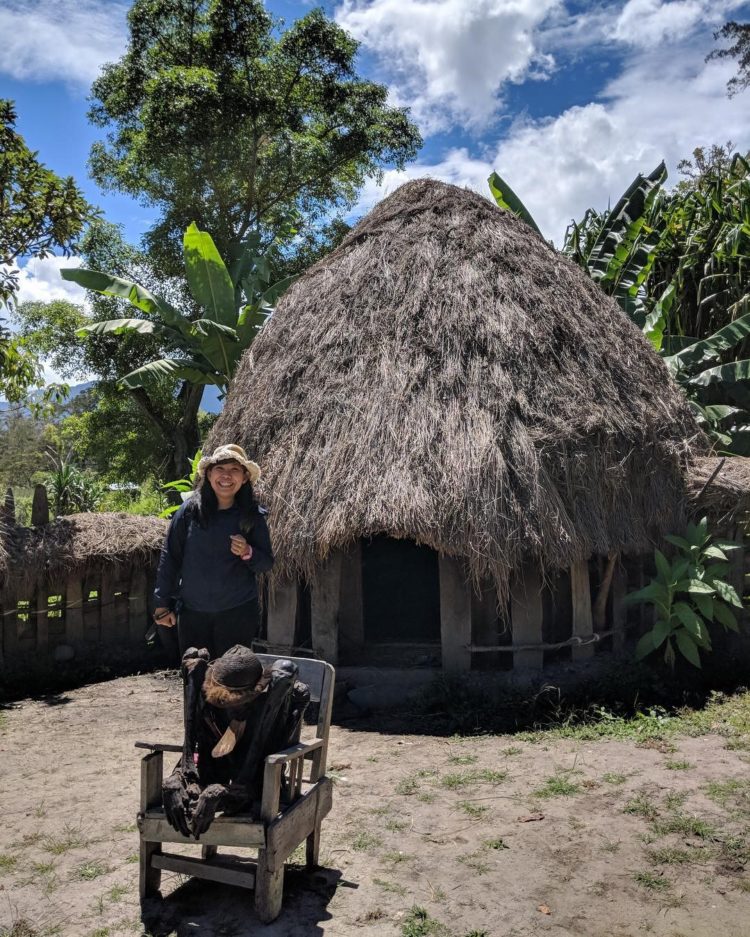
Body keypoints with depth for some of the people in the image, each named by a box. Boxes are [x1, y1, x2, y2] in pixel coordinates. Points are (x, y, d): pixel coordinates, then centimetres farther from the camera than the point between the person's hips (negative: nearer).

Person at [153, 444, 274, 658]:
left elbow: (267, 563, 1)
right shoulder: (190, 510, -3)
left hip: (237, 614, -1)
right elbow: (169, 557, 2)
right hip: (192, 612, 1)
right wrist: (162, 603, 3)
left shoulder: (253, 516, -3)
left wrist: (248, 553, -20)